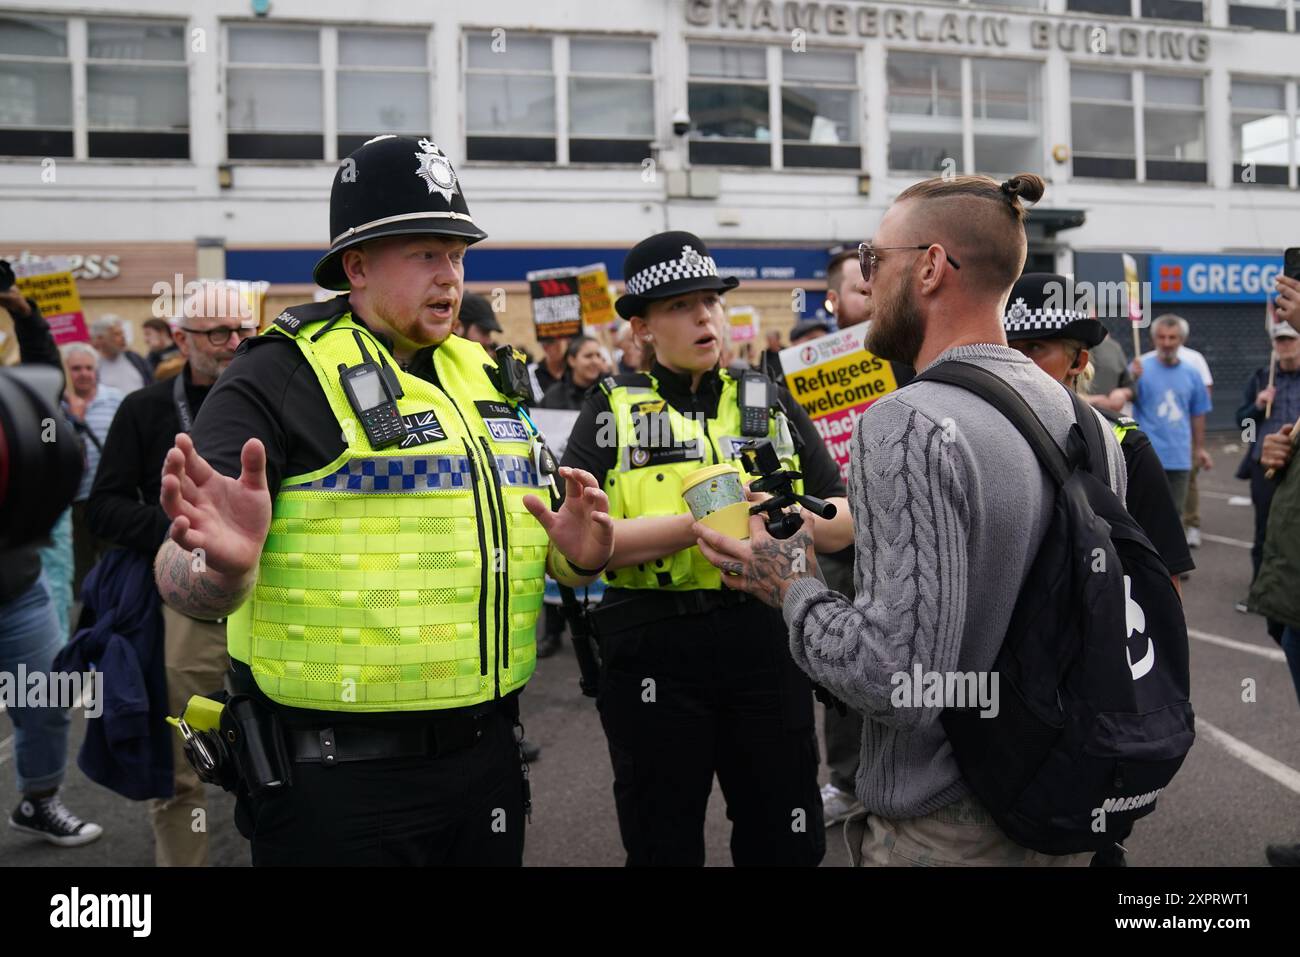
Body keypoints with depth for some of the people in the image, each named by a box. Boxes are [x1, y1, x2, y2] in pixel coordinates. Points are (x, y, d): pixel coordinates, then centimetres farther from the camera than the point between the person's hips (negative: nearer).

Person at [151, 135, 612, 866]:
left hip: (488, 754, 6)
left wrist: (578, 556, -4)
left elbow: (537, 544, 18)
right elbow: (183, 578, -16)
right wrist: (224, 565, -38)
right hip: (336, 778, -6)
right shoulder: (282, 377, -9)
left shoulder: (486, 378, 10)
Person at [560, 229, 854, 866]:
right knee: (663, 848, 14)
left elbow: (845, 523, 5)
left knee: (788, 844, 13)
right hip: (652, 655, -2)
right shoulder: (611, 411, 0)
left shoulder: (771, 402, 9)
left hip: (767, 646, 2)